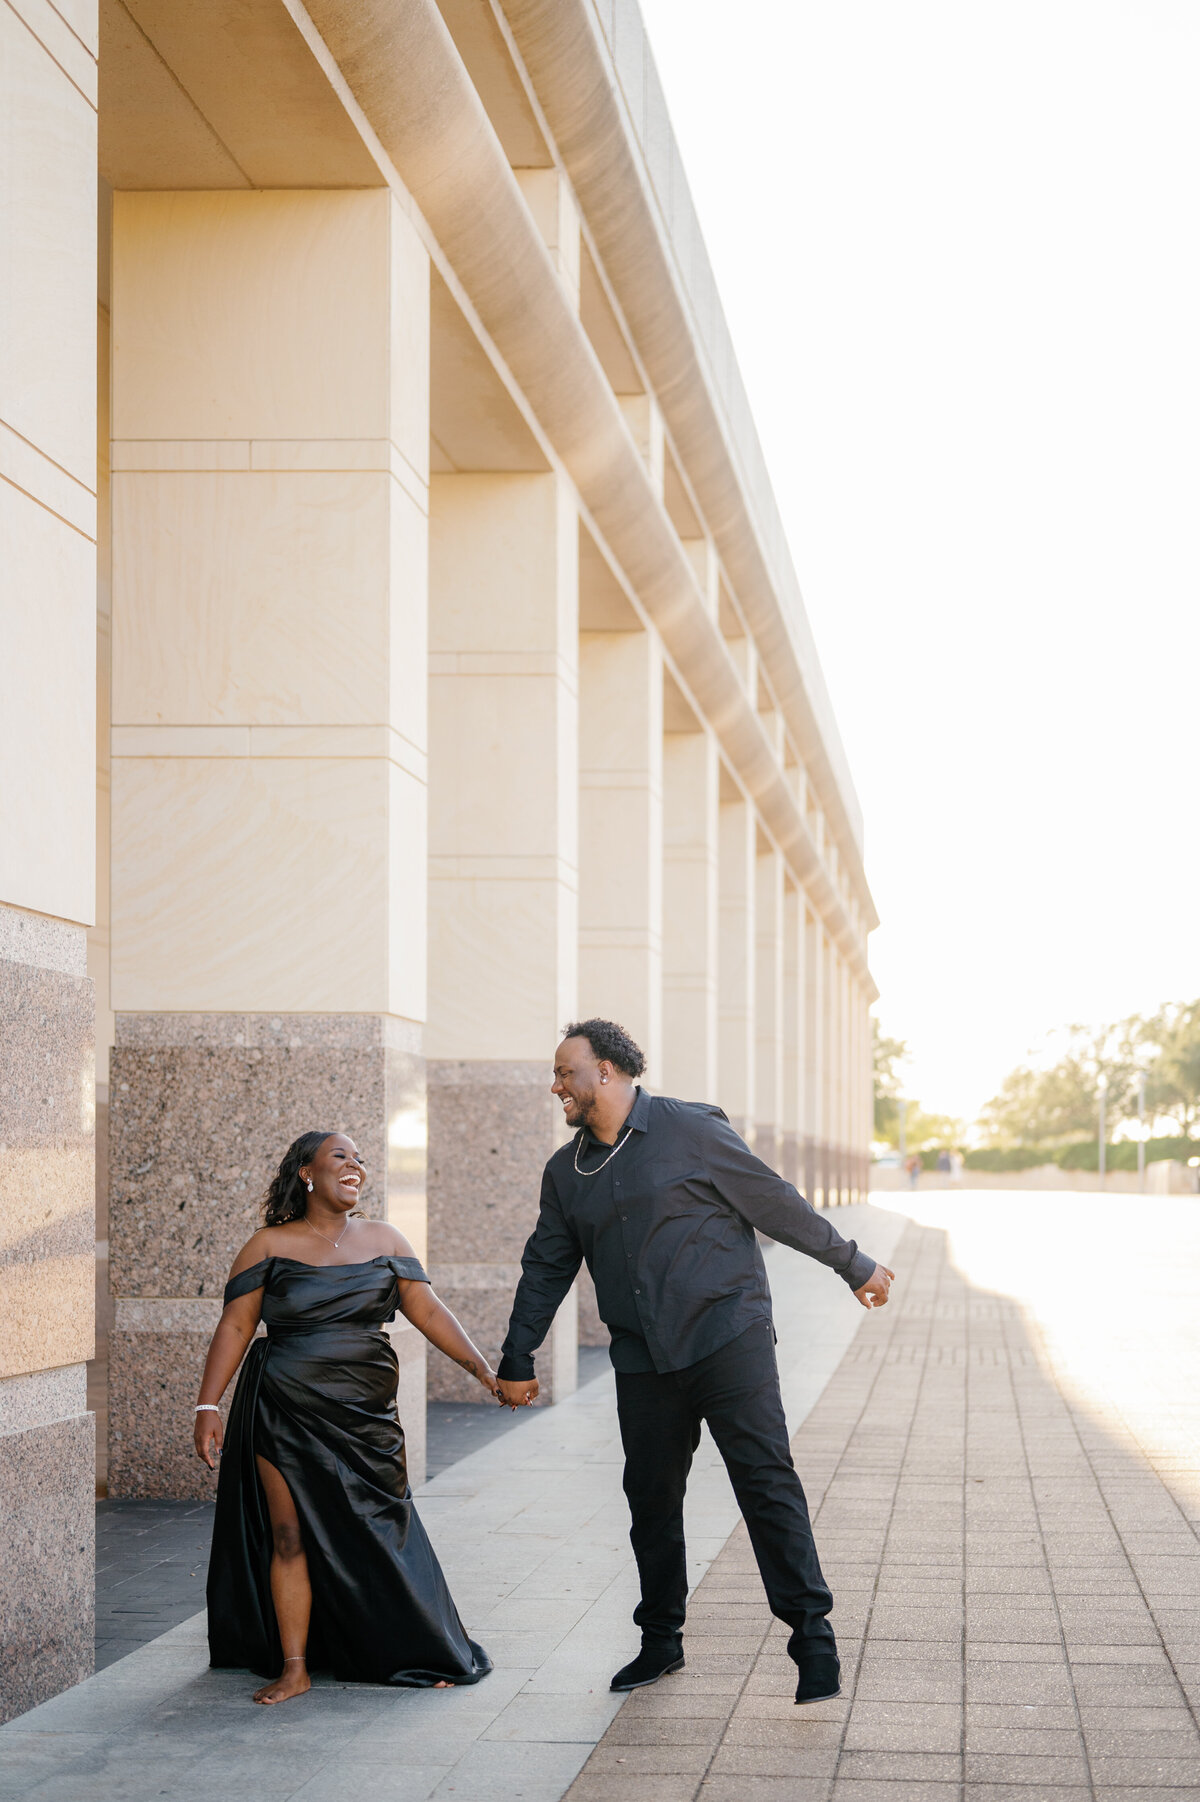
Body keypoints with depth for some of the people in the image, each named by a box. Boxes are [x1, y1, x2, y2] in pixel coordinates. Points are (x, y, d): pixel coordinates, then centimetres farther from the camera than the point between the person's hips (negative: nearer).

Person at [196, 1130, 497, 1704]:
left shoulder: (382, 1240, 8)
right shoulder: (269, 1246, 0)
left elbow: (427, 1310, 3)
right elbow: (234, 1327, -2)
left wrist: (482, 1367, -7)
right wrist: (207, 1407, -9)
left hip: (365, 1414, 2)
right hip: (285, 1412, -2)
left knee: (379, 1533, 3)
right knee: (290, 1536, -2)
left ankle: (413, 1656, 16)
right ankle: (293, 1668, 6)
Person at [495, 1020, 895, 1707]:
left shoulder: (691, 1132, -5)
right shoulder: (567, 1172, 12)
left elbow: (776, 1203, -1)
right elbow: (546, 1268, 19)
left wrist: (853, 1264, 5)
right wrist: (517, 1359, 19)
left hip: (727, 1337, -5)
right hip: (643, 1361, 5)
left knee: (767, 1482, -9)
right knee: (651, 1499, 8)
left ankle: (814, 1636, -7)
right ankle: (660, 1642, 21)